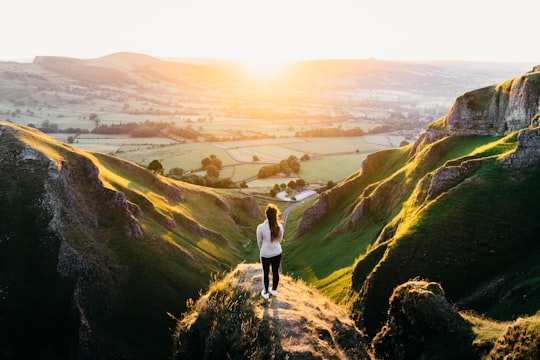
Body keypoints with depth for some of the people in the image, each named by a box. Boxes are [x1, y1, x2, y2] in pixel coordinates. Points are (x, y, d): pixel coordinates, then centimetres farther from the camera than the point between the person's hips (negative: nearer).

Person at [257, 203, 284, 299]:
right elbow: (280, 239, 2)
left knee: (266, 273, 17)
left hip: (265, 254, -2)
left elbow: (259, 242, -6)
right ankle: (274, 290, 40)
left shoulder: (260, 227, -23)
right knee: (275, 272, 21)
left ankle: (265, 293, 34)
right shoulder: (279, 226, -16)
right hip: (277, 253, 2)